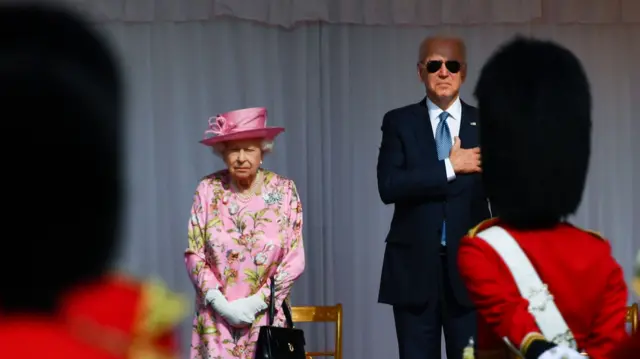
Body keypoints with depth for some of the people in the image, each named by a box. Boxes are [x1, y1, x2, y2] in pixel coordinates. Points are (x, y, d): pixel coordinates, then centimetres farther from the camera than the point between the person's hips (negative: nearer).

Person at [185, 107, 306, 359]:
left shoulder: (284, 191, -2)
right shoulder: (208, 190, 0)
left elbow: (294, 261, -2)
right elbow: (194, 255, 1)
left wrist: (255, 303, -9)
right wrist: (220, 303, -9)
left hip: (266, 317, 0)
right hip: (216, 319, 0)